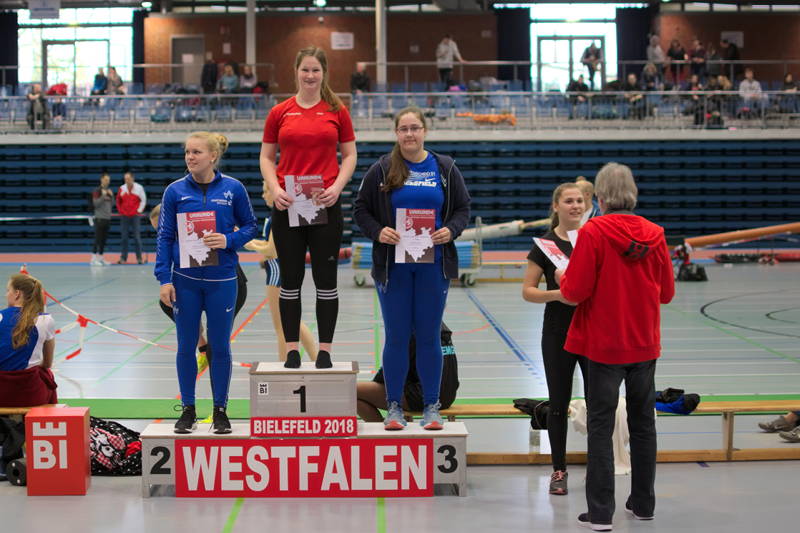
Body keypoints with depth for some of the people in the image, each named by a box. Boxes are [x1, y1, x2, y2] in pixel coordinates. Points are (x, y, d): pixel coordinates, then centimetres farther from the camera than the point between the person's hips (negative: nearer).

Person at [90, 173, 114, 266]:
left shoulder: (109, 191, 14)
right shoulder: (97, 190, -6)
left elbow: (112, 204, 15)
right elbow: (95, 204, -12)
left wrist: (111, 196, 0)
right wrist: (103, 196, -19)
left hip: (107, 218, 7)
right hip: (99, 218, -7)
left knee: (104, 240, 8)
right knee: (97, 239, -8)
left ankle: (100, 258, 14)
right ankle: (93, 259, -6)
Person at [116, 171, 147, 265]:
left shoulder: (139, 188, -2)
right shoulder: (122, 188, 4)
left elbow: (143, 200, 4)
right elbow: (118, 201, 13)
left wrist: (139, 211, -2)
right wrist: (120, 211, 5)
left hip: (135, 216, -2)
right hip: (124, 216, 2)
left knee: (137, 237, -2)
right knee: (124, 237, 3)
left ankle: (139, 258, 3)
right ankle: (123, 258, 7)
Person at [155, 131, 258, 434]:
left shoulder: (233, 189, -3)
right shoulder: (175, 191, -1)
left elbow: (250, 226, 6)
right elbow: (165, 237, 2)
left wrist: (229, 241, -14)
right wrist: (164, 279, -3)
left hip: (221, 280, -1)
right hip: (185, 280, 1)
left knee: (220, 346, 7)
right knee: (186, 346, 8)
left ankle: (220, 411, 19)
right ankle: (188, 410, 20)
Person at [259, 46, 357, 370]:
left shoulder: (337, 111, 4)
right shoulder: (279, 113, 5)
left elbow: (350, 155, 6)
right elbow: (266, 158, 8)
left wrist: (337, 186, -10)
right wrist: (274, 188, -9)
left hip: (325, 204, 0)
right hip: (287, 205, 1)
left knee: (326, 279, 3)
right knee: (290, 279, 5)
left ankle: (325, 350, 11)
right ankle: (291, 349, 13)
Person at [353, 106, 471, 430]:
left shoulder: (445, 168, 5)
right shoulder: (381, 170, 1)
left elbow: (463, 208, 9)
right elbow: (360, 209, 4)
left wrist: (451, 230, -11)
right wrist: (377, 232, -13)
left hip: (434, 265, 1)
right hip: (393, 266, -1)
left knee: (429, 336, 6)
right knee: (396, 337, 4)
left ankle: (431, 407, 16)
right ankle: (394, 407, 15)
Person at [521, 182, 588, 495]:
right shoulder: (545, 244, -2)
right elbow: (528, 291, -3)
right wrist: (556, 294, -20)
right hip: (558, 333, -1)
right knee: (559, 403, 6)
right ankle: (559, 470, 18)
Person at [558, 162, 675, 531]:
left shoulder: (592, 232, -14)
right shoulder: (654, 234, -1)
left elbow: (575, 292, -16)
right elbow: (667, 292, 6)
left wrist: (562, 278, 6)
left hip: (605, 345, -4)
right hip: (645, 345, 4)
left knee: (601, 425, 2)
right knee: (643, 422, 15)